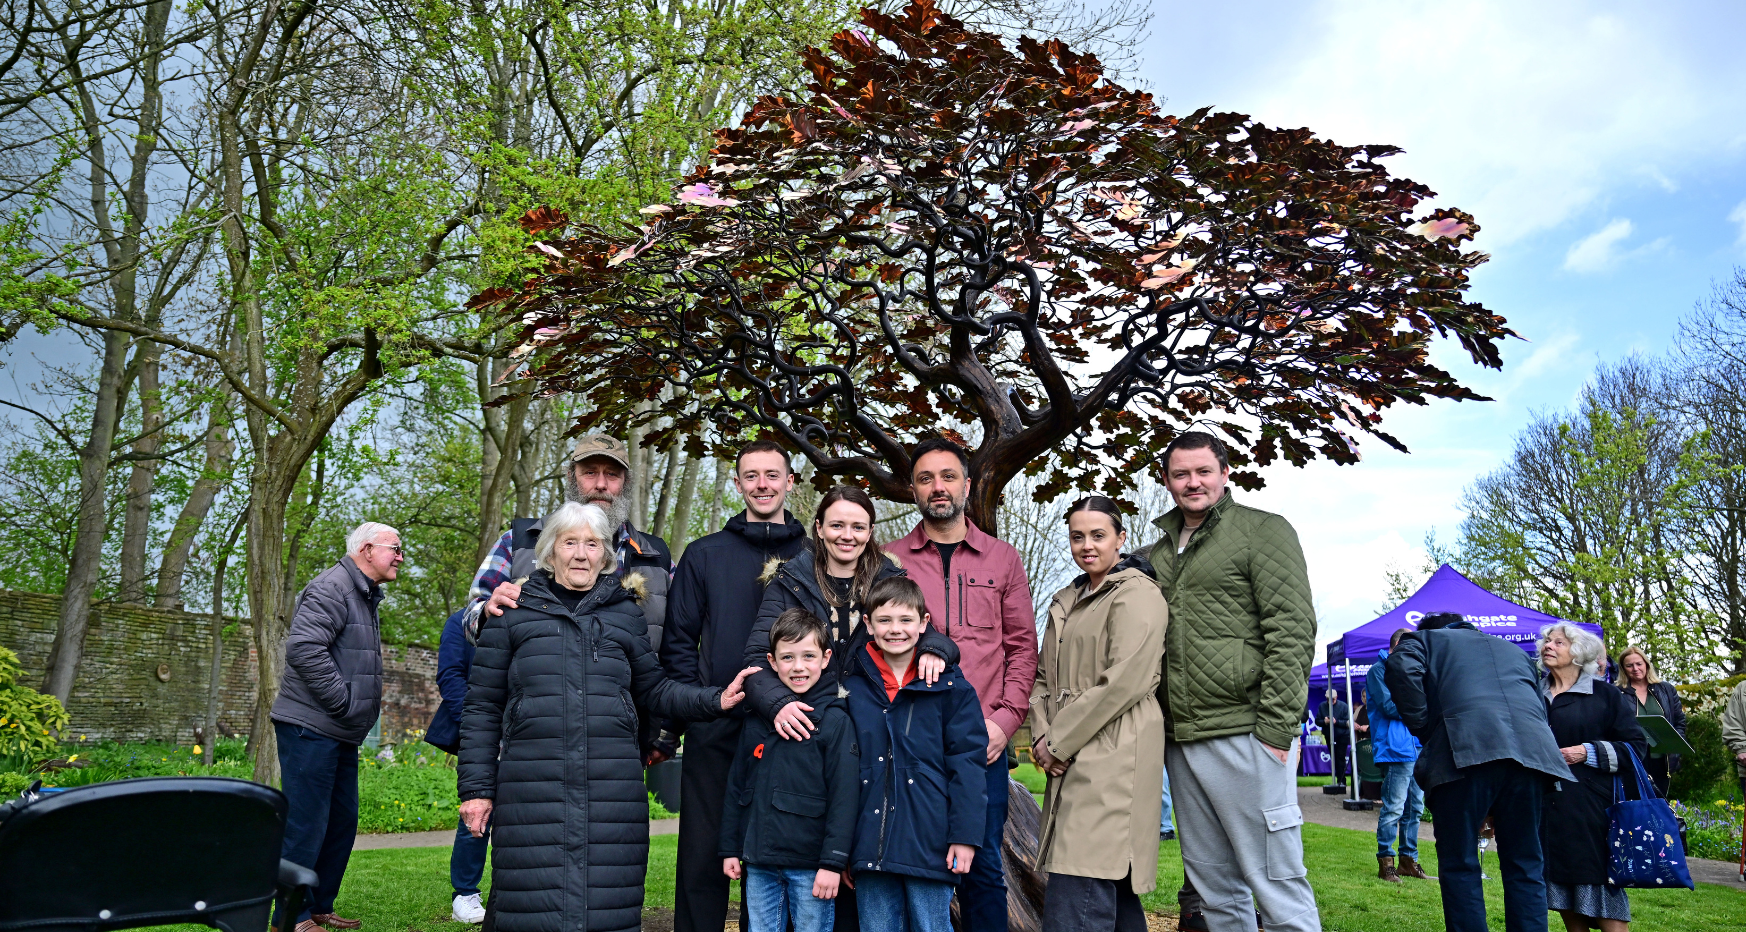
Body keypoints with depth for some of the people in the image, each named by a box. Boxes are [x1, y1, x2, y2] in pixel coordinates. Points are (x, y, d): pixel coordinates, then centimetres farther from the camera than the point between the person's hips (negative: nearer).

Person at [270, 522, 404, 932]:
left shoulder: (366, 597, 19)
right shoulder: (332, 587, -14)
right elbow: (303, 648, -26)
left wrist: (368, 705, 14)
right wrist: (344, 702, -21)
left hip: (341, 735, 10)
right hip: (311, 728, -10)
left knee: (342, 822, 14)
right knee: (306, 825, -5)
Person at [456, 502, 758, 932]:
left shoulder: (625, 614, 13)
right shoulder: (513, 611, 8)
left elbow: (653, 689, 16)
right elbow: (482, 707, 8)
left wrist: (714, 700, 2)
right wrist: (476, 787, 3)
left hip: (612, 794, 2)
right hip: (531, 793, -1)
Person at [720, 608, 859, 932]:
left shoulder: (836, 720, -8)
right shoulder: (756, 720, 7)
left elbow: (845, 796, -10)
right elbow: (737, 785, 13)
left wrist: (832, 862, -13)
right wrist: (730, 848, 11)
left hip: (810, 867, -4)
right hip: (758, 864, 4)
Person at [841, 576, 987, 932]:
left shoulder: (952, 688, -1)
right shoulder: (853, 688, 6)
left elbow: (968, 764, -2)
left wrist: (965, 835, -8)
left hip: (930, 845, -2)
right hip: (870, 846, 3)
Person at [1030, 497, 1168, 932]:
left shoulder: (1137, 594, -6)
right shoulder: (1066, 602, 20)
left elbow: (1124, 682, -15)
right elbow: (1044, 676, 19)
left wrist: (1059, 742, -11)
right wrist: (1042, 733, 0)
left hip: (1111, 763, -8)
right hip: (1072, 764, 8)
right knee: (1114, 893, 13)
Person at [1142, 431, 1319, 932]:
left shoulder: (1264, 530, 0)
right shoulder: (1159, 553, 18)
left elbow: (1292, 631, -9)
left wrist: (1276, 728, -15)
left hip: (1245, 736, -6)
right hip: (1180, 740, 7)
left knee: (1276, 883, -2)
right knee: (1214, 887, 13)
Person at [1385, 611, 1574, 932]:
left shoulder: (1426, 639, 21)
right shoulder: (1515, 650, 36)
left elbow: (1401, 668, -2)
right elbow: (1539, 701, 29)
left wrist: (1424, 730, 4)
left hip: (1468, 749, -4)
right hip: (1531, 751, 5)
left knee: (1459, 865, 2)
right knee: (1525, 866, 12)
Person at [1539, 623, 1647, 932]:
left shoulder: (1605, 695, 3)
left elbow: (1636, 746, -1)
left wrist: (1589, 753, -12)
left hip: (1590, 806, -4)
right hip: (1544, 806, 4)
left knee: (1597, 880, -7)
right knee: (1560, 884, 6)